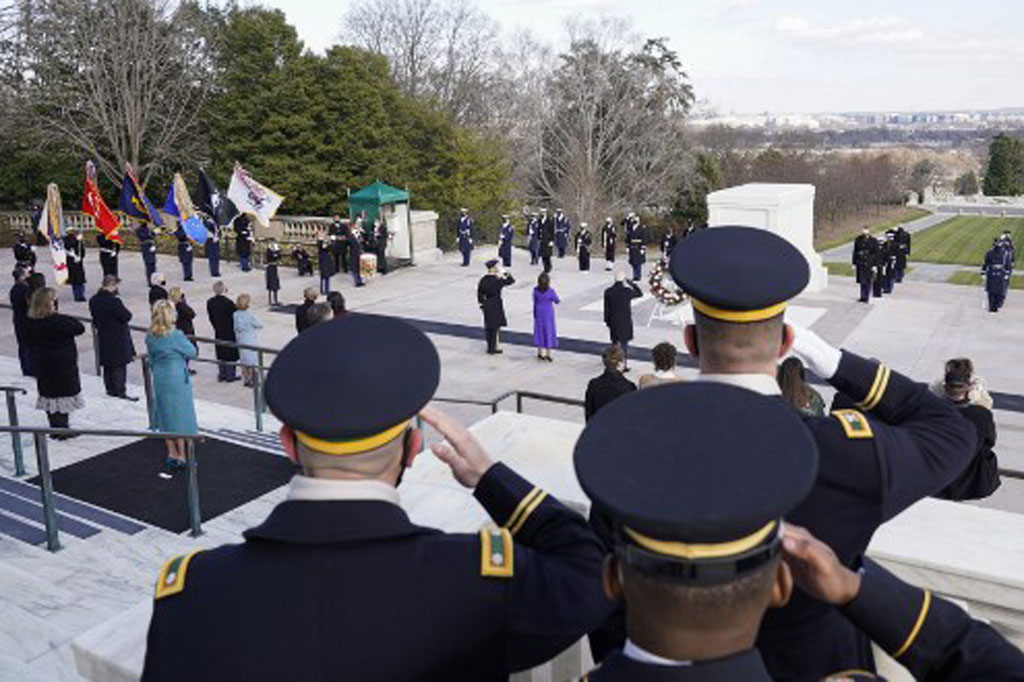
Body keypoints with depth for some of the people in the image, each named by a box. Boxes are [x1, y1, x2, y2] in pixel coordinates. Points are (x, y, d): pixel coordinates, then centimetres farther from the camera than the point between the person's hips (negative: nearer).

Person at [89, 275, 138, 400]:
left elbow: (94, 317, 12)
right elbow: (126, 316, -20)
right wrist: (124, 310, -2)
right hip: (118, 339, -8)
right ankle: (121, 392, 3)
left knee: (107, 366, 16)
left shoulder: (93, 300, 3)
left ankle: (110, 389, 26)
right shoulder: (113, 301, -24)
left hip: (103, 337, 8)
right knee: (119, 366, -1)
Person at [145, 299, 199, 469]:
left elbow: (151, 359, 9)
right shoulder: (176, 336, -19)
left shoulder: (150, 336, -2)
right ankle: (181, 456, 11)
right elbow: (192, 353, -9)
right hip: (178, 379, -6)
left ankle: (171, 453, 25)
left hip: (160, 379, 6)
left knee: (165, 415, 16)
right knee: (181, 415, 5)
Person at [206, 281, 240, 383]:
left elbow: (211, 317, 4)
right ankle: (230, 375, 13)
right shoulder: (228, 303, -21)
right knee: (231, 353, 6)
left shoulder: (210, 302, -4)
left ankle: (221, 375, 23)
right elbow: (234, 317, -14)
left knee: (220, 353, 16)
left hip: (218, 332, 5)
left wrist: (217, 327, 17)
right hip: (230, 331, -5)